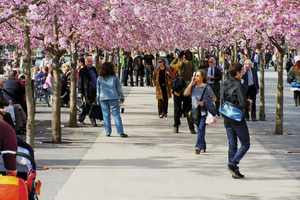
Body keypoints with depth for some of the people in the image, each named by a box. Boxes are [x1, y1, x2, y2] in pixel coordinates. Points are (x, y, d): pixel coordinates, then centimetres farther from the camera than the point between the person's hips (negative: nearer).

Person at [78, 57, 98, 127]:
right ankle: (93, 121, -6)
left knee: (87, 107, 12)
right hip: (87, 91, -7)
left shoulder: (93, 69, 14)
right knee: (90, 107, -6)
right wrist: (80, 92, -9)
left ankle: (80, 118, 26)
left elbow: (96, 79, 21)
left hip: (94, 91, 7)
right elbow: (80, 82, -6)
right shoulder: (82, 70, -5)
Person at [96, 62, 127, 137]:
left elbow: (98, 90, 7)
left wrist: (98, 100, 14)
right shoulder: (114, 77, -2)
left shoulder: (100, 78, 2)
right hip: (113, 98, -1)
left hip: (103, 99, 1)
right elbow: (119, 88, 2)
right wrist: (121, 97, 11)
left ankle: (108, 132, 7)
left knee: (106, 115, 7)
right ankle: (120, 132, -7)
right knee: (116, 115, -2)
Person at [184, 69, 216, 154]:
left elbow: (214, 98, -2)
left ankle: (198, 146, -24)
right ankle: (203, 147, 21)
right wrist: (191, 83, -5)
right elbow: (186, 93, -4)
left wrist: (204, 102, -15)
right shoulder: (194, 86, 8)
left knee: (201, 128, -17)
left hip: (204, 111, -5)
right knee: (199, 130, 11)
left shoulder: (207, 87, -4)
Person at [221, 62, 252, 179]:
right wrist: (249, 102, 3)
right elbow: (243, 103, -21)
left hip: (227, 119, 7)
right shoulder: (238, 85, -16)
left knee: (232, 145, 10)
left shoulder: (225, 84, 7)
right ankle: (233, 164, -12)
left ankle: (235, 171, 11)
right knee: (245, 144, 3)